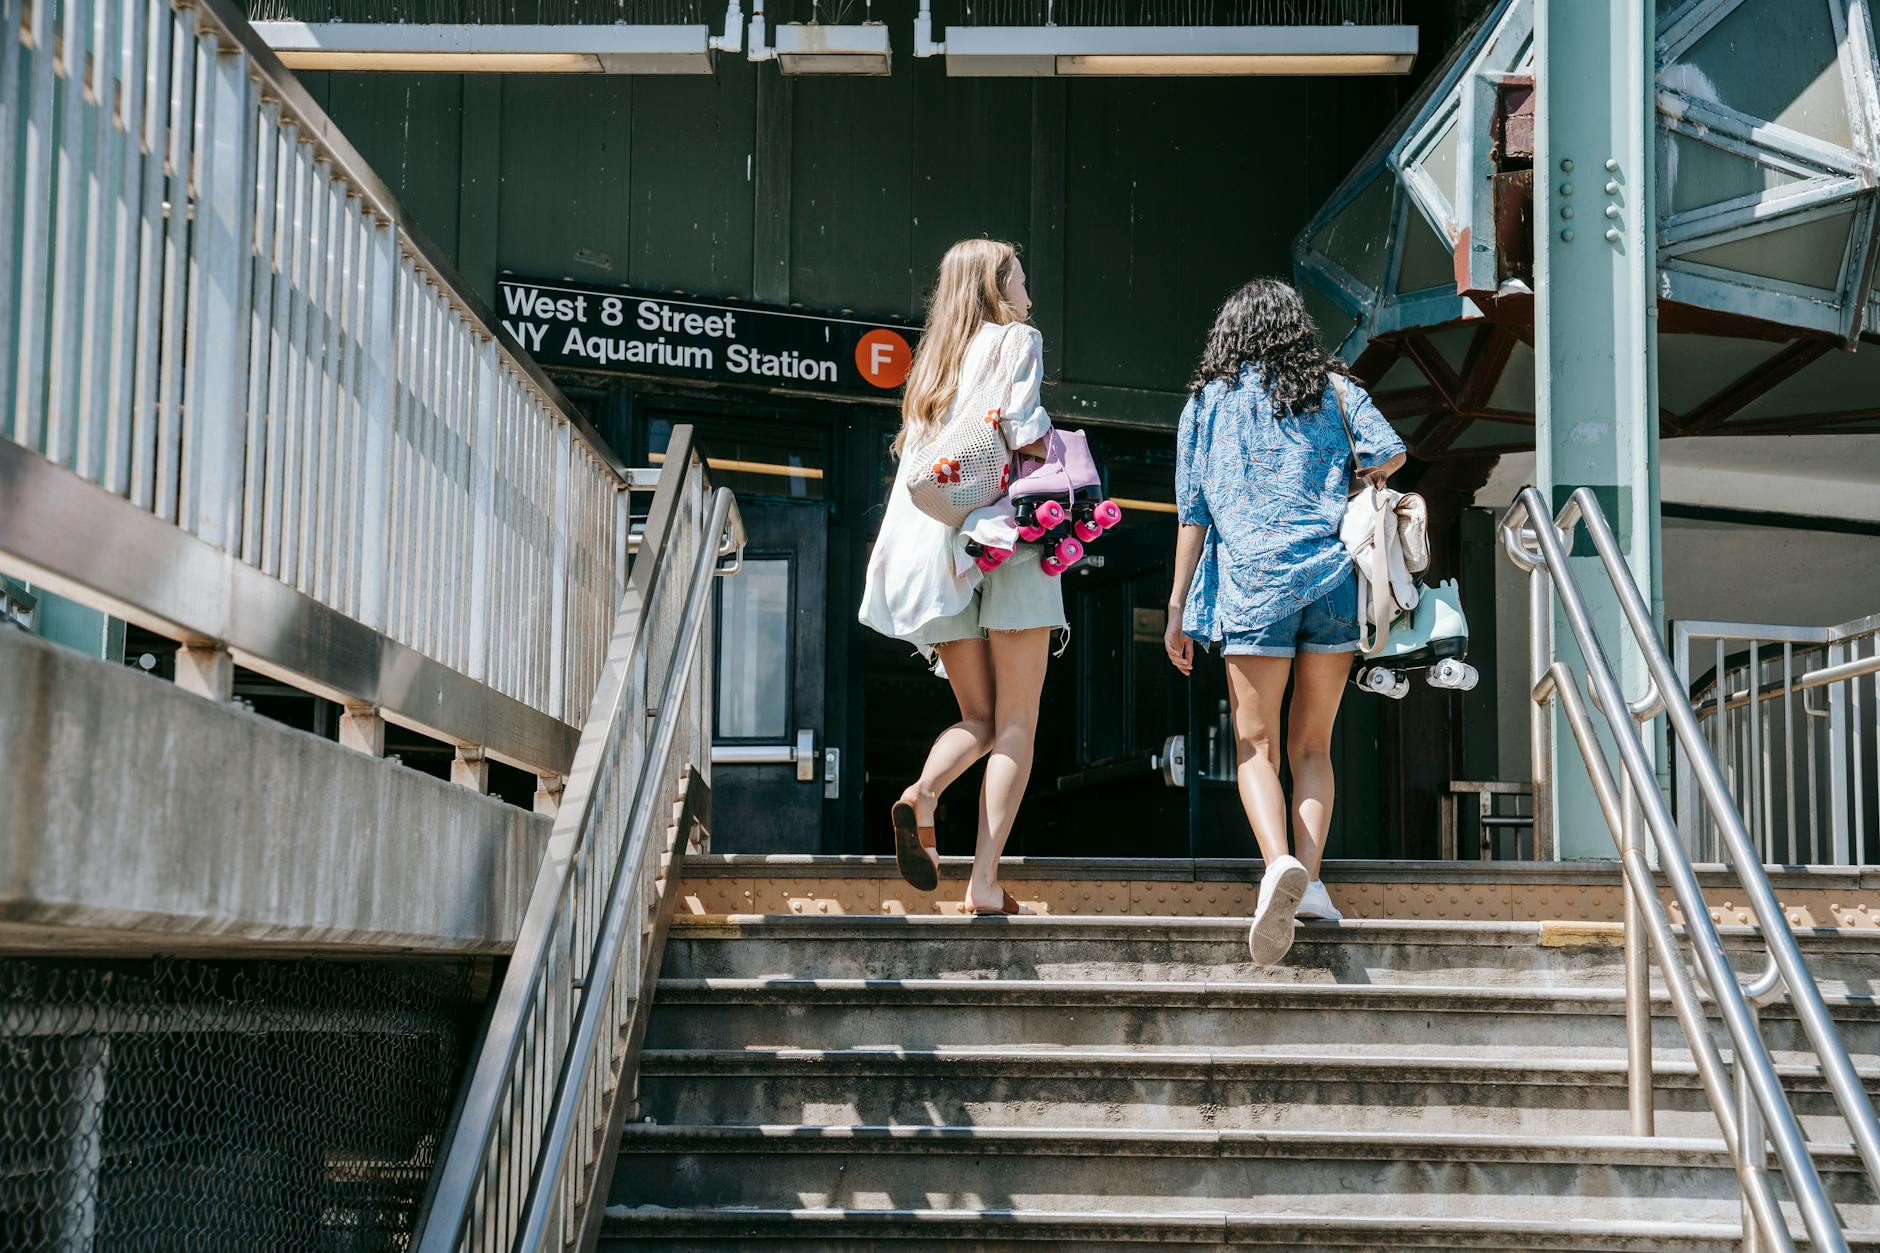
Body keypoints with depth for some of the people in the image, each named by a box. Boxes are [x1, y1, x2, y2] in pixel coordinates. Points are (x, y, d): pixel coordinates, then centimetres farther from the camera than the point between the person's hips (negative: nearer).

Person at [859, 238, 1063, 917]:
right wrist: (1051, 451, 6)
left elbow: (913, 455, 16)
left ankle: (922, 792, -19)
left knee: (979, 718, 13)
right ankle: (986, 880, -12)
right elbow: (1021, 428, -12)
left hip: (941, 547, 6)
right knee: (1016, 722, -2)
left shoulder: (933, 360, 21)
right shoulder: (1016, 340, 3)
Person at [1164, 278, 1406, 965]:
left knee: (1255, 744, 1)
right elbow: (1390, 455, 0)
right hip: (1333, 573, 1)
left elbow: (1192, 511, 9)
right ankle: (1310, 877, -3)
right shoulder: (1333, 386, 13)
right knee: (1313, 742, 11)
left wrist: (1177, 609, 10)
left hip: (1254, 579, -1)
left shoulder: (1207, 400, 13)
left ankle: (1279, 862, -24)